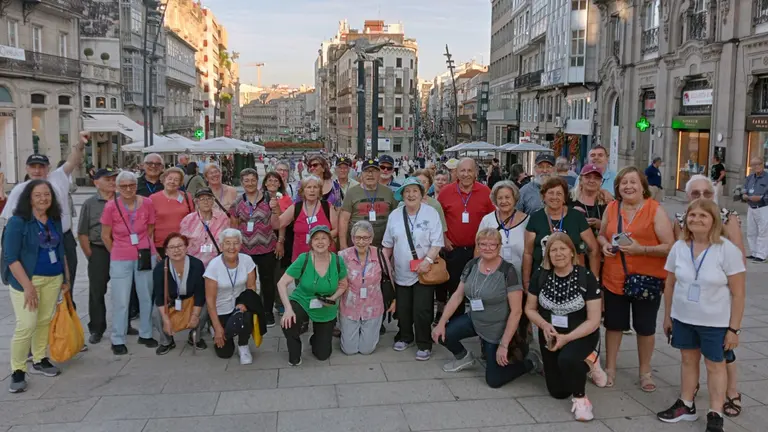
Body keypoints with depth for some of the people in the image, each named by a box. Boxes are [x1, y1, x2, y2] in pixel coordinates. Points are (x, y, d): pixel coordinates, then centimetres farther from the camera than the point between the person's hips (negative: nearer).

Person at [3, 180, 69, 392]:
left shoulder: (55, 221, 8)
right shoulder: (18, 221, -11)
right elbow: (11, 258, -14)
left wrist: (66, 278, 14)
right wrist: (27, 286, -20)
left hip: (53, 279, 6)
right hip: (26, 279, -6)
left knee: (45, 321, 11)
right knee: (26, 325, -10)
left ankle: (39, 361, 26)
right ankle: (18, 371, 3)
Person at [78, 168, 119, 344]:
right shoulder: (90, 203, 0)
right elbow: (82, 233, 1)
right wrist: (90, 255, -4)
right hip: (99, 252, -1)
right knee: (97, 291, 5)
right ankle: (96, 329, 16)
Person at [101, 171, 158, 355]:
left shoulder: (147, 203, -5)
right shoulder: (111, 206, -10)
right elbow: (105, 236, 1)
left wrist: (143, 247, 10)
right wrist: (118, 253, 7)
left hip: (146, 256, 2)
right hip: (120, 259, -2)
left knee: (147, 297, 12)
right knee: (120, 301, 2)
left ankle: (145, 334, 28)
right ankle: (118, 340, 15)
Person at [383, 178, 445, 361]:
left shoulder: (431, 213, -5)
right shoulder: (395, 216, 7)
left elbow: (437, 242, -10)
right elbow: (388, 244, 14)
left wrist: (428, 260, -22)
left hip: (424, 272, -4)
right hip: (401, 272, 4)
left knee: (422, 310, -3)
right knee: (403, 309, 13)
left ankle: (424, 345, 11)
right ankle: (404, 337, 33)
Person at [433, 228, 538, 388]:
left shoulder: (508, 271, -23)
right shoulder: (472, 265, -6)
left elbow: (516, 311, -22)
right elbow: (457, 296, 0)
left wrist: (504, 345, -22)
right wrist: (441, 323, -6)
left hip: (497, 330, -5)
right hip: (474, 321, 5)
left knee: (493, 380, 0)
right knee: (441, 334, -12)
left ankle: (530, 363, 24)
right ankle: (464, 357, 19)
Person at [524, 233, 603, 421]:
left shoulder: (586, 277, -17)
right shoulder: (542, 276, -7)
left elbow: (593, 320, -17)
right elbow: (530, 309, 3)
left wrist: (567, 338, -26)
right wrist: (544, 325, -16)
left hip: (581, 334, -4)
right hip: (550, 335, 4)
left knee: (567, 359, -37)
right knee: (558, 391, 8)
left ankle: (581, 399, -9)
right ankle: (583, 362, 36)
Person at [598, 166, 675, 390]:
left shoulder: (655, 210, -7)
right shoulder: (611, 208, 4)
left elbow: (669, 247, -11)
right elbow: (601, 234, 18)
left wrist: (642, 249, -24)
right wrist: (605, 245, -4)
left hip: (646, 279, -3)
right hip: (614, 278, 3)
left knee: (645, 327, 11)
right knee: (613, 324, 13)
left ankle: (645, 372, 30)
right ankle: (610, 368, 29)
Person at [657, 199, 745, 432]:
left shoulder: (728, 250, -16)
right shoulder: (679, 247, -4)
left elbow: (738, 293, -12)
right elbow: (670, 284, 6)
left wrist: (733, 328, -12)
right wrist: (667, 316, 9)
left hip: (715, 322, -3)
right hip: (683, 318, 4)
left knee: (715, 364, 9)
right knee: (689, 359, 16)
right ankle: (686, 405, 30)